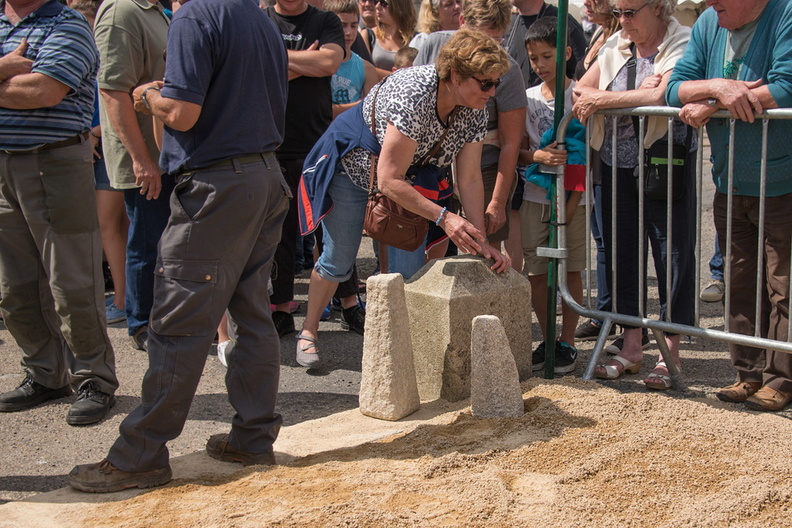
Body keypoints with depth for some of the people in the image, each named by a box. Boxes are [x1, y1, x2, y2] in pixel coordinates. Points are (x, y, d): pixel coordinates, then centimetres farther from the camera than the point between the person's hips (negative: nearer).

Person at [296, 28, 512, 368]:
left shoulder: (475, 111, -17)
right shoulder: (414, 95, -39)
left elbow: (470, 180, -16)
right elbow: (389, 180, -38)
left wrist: (481, 242, -25)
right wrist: (444, 218, -42)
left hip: (409, 176, 6)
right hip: (353, 165, -6)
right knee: (338, 260, 1)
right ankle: (309, 331, 21)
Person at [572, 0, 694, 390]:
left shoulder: (682, 45, -8)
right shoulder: (616, 47, 12)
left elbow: (663, 95, -24)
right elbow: (579, 90, 5)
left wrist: (602, 100, -17)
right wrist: (632, 97, -13)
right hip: (617, 164, 6)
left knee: (672, 253, 0)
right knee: (621, 251, 10)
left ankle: (670, 350, 9)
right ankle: (631, 346, 21)